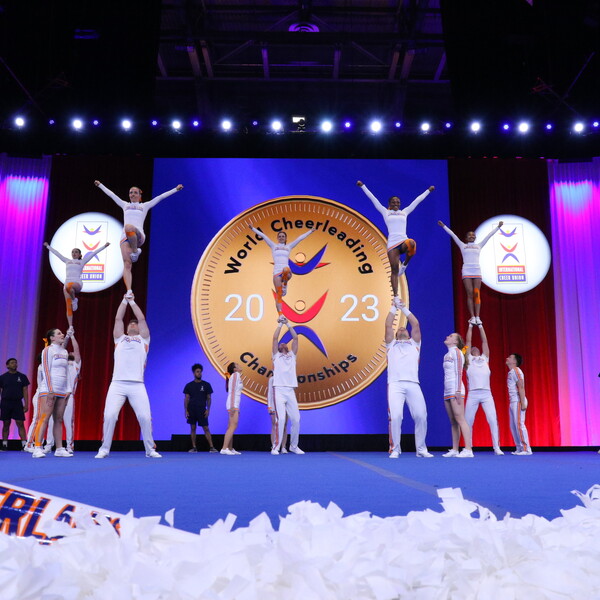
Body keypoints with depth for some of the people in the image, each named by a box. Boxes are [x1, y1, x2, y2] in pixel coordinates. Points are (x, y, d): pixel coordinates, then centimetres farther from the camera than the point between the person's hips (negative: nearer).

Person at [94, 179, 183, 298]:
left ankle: (135, 250, -17)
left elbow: (161, 197, 20)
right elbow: (111, 194, 35)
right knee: (127, 264, -14)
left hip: (138, 236, -3)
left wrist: (176, 189, 19)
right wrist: (100, 185, 40)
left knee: (128, 227, -39)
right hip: (125, 237, 3)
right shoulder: (125, 205, 29)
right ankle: (129, 291, -20)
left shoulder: (145, 206, 22)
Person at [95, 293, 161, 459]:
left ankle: (150, 450, 3)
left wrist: (133, 301, 20)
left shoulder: (143, 339, 20)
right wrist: (125, 300, 21)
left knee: (145, 417, -9)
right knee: (110, 416, -12)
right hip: (117, 384, 1)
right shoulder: (120, 339, 23)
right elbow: (118, 318, 18)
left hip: (137, 385, -1)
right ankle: (104, 449, 0)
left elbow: (142, 318, 14)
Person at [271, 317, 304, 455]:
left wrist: (288, 324, 15)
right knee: (280, 419, -14)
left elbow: (295, 338, 16)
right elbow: (275, 338, 6)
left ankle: (294, 446, 16)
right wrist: (280, 324, 11)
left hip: (291, 391, 4)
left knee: (296, 420, 2)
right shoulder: (276, 356, 15)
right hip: (279, 390, -3)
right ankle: (276, 447, -9)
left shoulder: (292, 355, 22)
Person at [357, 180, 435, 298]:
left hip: (404, 241, 1)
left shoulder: (405, 212, 19)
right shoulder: (385, 212, 14)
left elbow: (417, 200, 26)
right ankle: (396, 297, -5)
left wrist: (428, 190, 33)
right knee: (394, 270, -8)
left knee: (412, 243, -36)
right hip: (392, 243, -1)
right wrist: (363, 186, 14)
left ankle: (405, 265, -10)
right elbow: (372, 198, 14)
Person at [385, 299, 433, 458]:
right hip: (395, 384, -1)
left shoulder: (414, 344, 27)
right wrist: (394, 307, 21)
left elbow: (416, 324, 18)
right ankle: (395, 448, -3)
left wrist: (404, 308, 21)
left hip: (413, 384, 1)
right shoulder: (391, 344, 26)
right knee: (395, 416, -15)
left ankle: (421, 449, 6)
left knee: (421, 416, -8)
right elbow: (388, 325, 16)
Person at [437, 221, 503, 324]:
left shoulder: (479, 246, 19)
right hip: (466, 272, -1)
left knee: (477, 294, -5)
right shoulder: (462, 245, 15)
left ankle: (477, 317, -8)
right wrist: (443, 226, 13)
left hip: (477, 272, 1)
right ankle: (472, 317, -8)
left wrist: (498, 227, 21)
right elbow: (452, 234, 14)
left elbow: (489, 235, 20)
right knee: (470, 295, -6)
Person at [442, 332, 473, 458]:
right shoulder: (447, 355, 22)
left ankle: (468, 450, -18)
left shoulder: (456, 352, -2)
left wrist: (458, 391, -18)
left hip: (455, 390, -8)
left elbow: (459, 372, -11)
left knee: (460, 419, -14)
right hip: (447, 391, 8)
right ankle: (454, 450, 7)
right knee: (453, 421, 6)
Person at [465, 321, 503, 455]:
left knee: (493, 420, -9)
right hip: (473, 394, -1)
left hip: (487, 394, 1)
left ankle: (497, 448, -7)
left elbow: (484, 341, 20)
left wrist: (480, 326, 24)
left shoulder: (485, 358, 21)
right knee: (468, 422, -1)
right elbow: (468, 341, 16)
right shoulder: (469, 359, 16)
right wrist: (470, 326, 22)